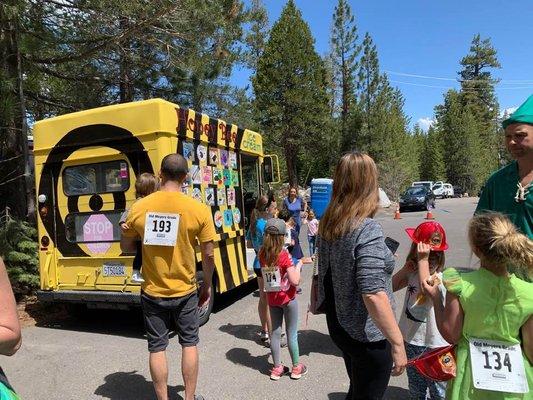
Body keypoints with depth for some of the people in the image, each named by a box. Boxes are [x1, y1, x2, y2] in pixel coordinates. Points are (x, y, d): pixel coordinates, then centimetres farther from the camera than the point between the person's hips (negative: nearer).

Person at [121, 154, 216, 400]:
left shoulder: (139, 207, -9)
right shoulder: (199, 209, -14)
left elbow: (126, 247, 3)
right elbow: (208, 254, -8)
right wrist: (207, 285, 6)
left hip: (152, 292, 1)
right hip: (185, 291, -1)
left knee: (157, 348, 15)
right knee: (189, 344, 17)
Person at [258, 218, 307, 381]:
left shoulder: (262, 254, -6)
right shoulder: (284, 255, -21)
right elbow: (295, 281, -22)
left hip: (272, 298, 5)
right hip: (287, 298, -4)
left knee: (275, 332, 15)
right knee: (292, 334, 10)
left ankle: (277, 368, 26)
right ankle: (296, 367, 25)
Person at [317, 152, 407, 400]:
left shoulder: (328, 225, -2)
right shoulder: (367, 230, -25)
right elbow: (373, 294, -29)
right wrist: (398, 343, -21)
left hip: (339, 324, 7)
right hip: (367, 334, -7)